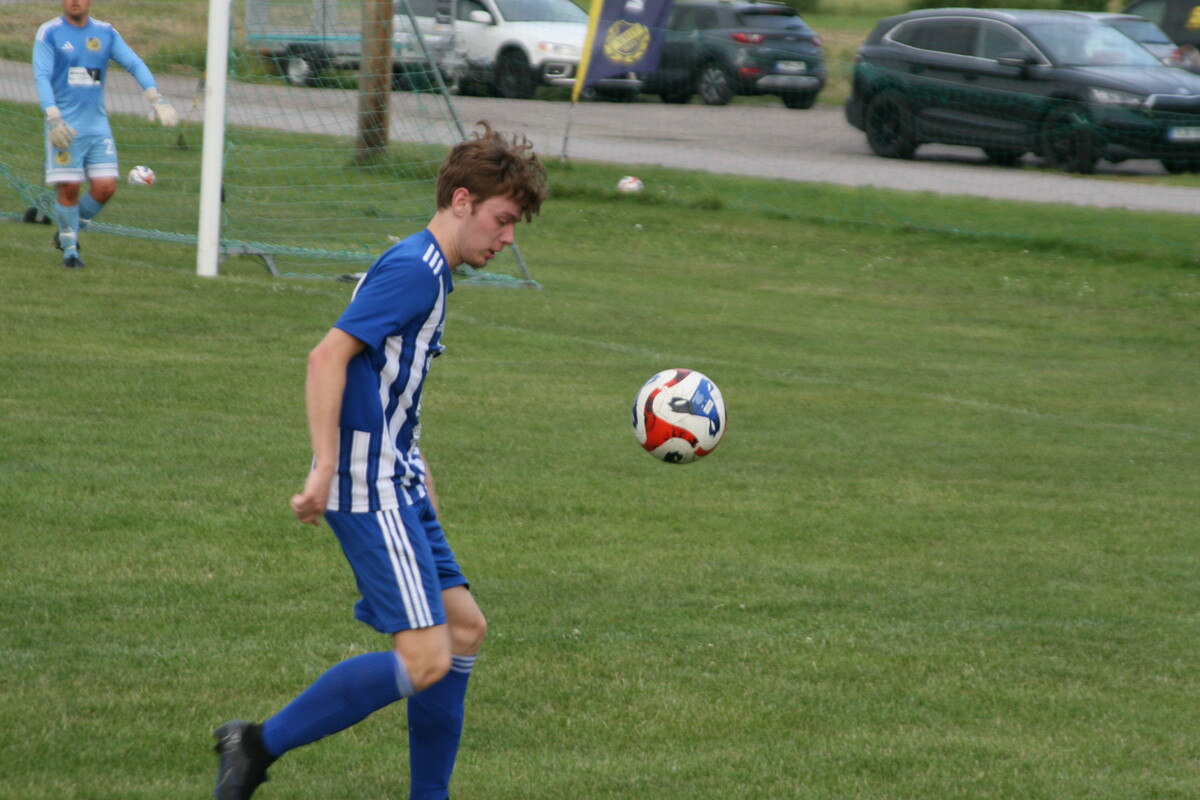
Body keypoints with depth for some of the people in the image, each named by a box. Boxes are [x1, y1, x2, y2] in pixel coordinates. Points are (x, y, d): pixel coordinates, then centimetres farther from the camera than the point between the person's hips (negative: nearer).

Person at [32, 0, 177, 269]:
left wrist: (155, 98, -13)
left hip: (97, 125, 3)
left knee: (105, 187, -4)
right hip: (65, 126, -3)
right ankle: (69, 247, 13)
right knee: (69, 187, -6)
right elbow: (42, 77, -9)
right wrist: (53, 117, -22)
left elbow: (134, 63, 3)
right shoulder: (49, 33, -3)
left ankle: (70, 232, 20)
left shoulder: (106, 33, 8)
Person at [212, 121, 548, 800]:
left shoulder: (430, 272, 17)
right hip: (371, 488, -11)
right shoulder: (414, 270, -15)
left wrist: (419, 480, 28)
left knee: (464, 627, 14)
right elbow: (328, 358, -23)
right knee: (425, 660, -15)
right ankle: (260, 745, -8)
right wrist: (325, 468, -28)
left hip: (396, 483, 11)